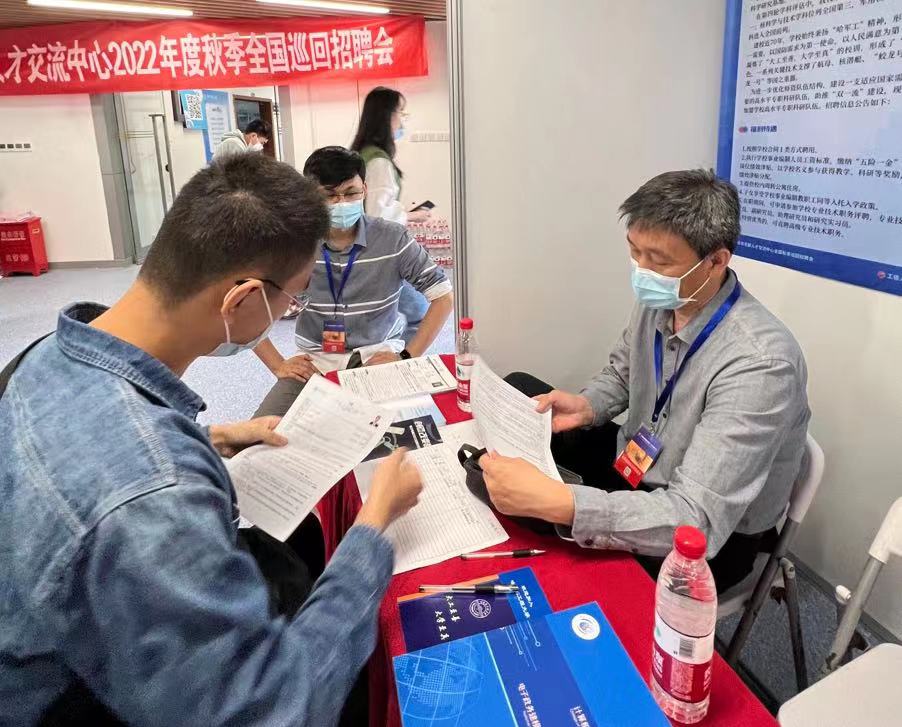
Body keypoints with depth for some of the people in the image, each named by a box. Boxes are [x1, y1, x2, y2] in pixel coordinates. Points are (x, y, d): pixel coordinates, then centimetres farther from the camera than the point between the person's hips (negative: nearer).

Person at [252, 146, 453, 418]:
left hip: (378, 358, -1)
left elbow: (444, 297, 0)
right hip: (313, 364, 2)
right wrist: (277, 365, -1)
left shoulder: (393, 239, -6)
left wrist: (408, 356, -6)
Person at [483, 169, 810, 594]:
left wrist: (553, 502, -46)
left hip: (713, 536, -7)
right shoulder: (659, 301, -11)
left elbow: (695, 522, -37)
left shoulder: (758, 364, -33)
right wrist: (586, 406, -12)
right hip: (636, 465, 7)